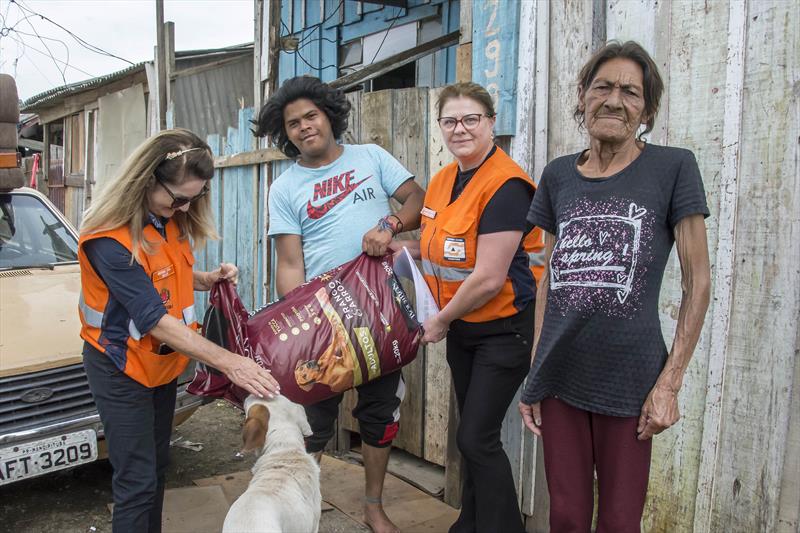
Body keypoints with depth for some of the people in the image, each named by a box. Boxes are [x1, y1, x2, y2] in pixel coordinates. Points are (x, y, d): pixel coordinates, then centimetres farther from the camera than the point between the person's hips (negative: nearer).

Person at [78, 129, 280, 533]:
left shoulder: (170, 219, -3)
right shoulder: (110, 240, -27)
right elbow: (154, 319, -31)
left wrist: (208, 279, -8)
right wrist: (228, 362, -36)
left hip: (163, 362, 8)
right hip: (121, 370, -7)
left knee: (157, 467, 19)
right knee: (137, 483, -2)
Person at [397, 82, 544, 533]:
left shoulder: (505, 186, -22)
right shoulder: (443, 181, 4)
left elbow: (488, 279, -25)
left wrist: (440, 321, -12)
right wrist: (398, 247, 0)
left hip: (505, 329, -8)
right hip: (461, 328, 8)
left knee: (477, 437, -3)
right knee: (472, 432, 18)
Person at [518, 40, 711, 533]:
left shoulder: (673, 168, -3)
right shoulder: (558, 176, 6)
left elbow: (697, 280, -3)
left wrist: (670, 383, -8)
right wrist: (533, 375, 8)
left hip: (629, 381, -3)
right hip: (559, 377, 3)